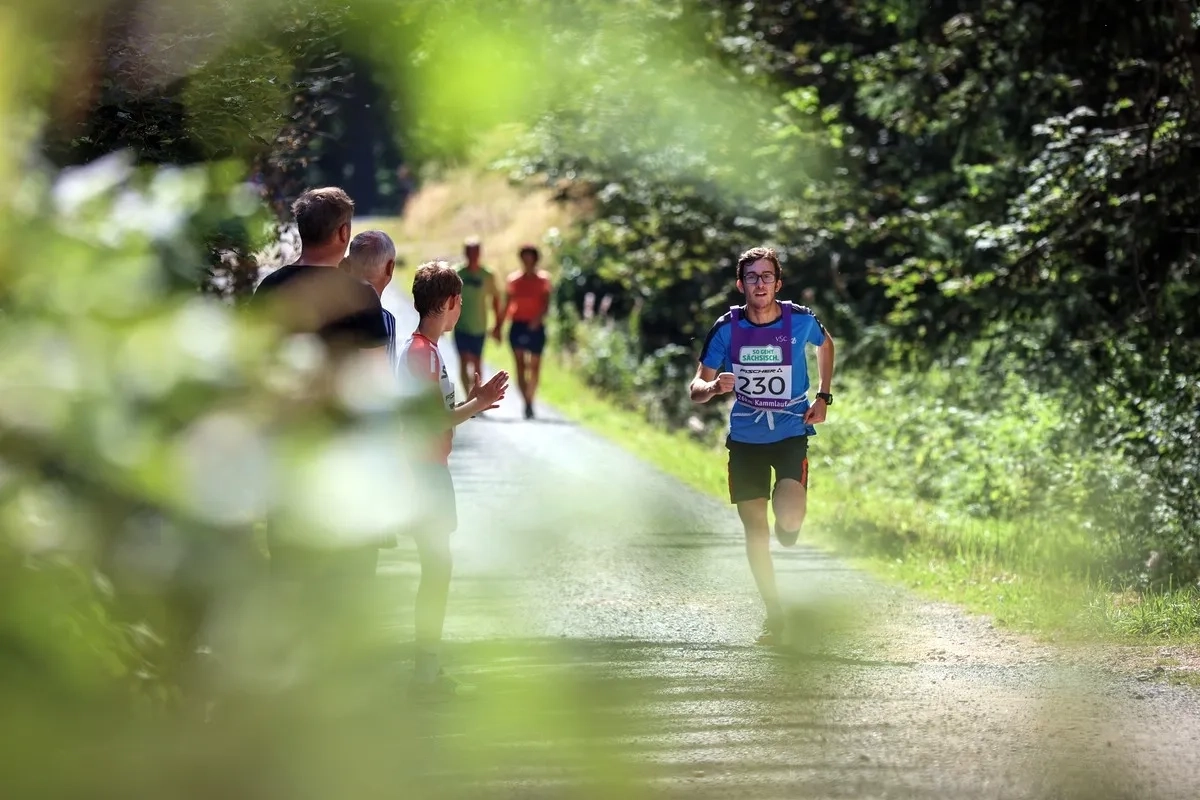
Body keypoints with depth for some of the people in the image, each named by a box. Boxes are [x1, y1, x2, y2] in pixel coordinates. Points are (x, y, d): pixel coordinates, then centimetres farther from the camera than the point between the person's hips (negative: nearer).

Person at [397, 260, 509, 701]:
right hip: (426, 471, -10)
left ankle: (429, 668, 17)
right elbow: (431, 423, -22)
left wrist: (471, 401, 11)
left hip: (433, 469, 10)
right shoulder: (421, 351, -17)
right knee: (437, 568, -7)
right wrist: (478, 404, -14)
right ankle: (427, 672, -4)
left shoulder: (426, 349, 14)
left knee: (437, 568, 12)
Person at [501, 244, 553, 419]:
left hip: (536, 326, -1)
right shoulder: (513, 280, 8)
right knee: (520, 365, -9)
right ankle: (527, 403, -14)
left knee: (534, 366, 2)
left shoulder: (543, 279, 4)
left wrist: (539, 318, -21)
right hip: (518, 325, 1)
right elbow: (507, 305, 12)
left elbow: (546, 303, -4)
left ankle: (529, 401, 14)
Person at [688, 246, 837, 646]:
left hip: (791, 433, -1)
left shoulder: (800, 320, -9)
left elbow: (826, 344, 16)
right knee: (754, 527, 2)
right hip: (745, 438, 2)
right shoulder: (727, 329, -8)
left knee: (789, 518, -21)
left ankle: (788, 527, 19)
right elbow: (697, 387, -3)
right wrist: (714, 387, -27)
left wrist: (823, 397, 7)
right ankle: (774, 614, 17)